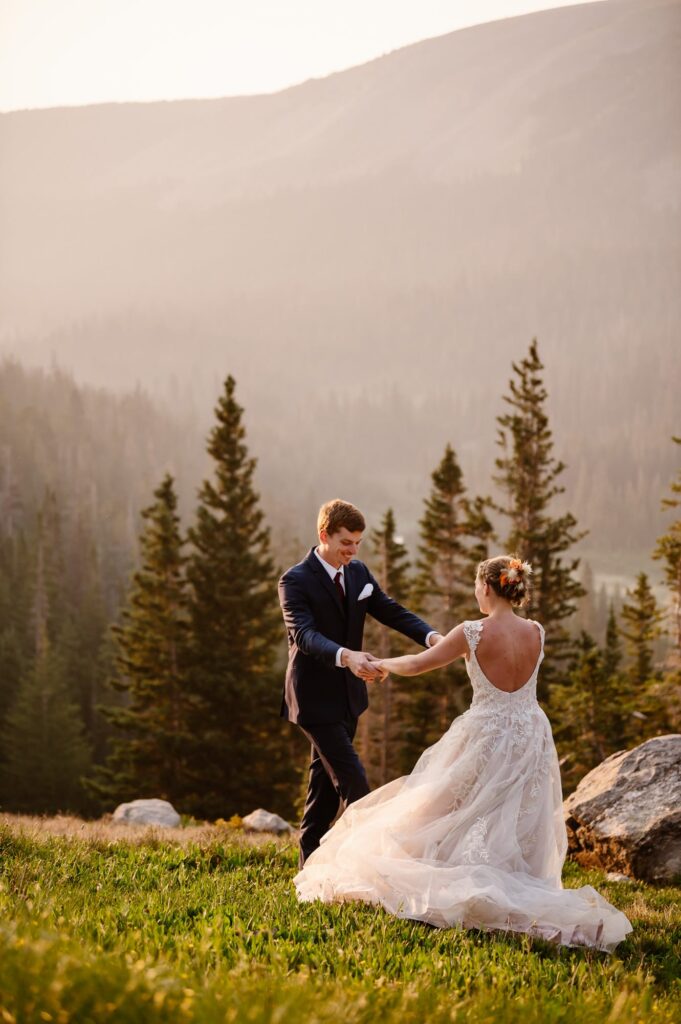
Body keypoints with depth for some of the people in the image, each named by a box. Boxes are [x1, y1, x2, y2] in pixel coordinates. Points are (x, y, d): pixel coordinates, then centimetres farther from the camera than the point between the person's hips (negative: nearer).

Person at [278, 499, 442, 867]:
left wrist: (431, 636, -17)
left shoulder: (358, 573, 5)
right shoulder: (296, 581, -18)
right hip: (315, 698, -8)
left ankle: (310, 863, 27)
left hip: (347, 695, 8)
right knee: (352, 780, -12)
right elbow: (304, 634, -31)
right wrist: (346, 656, -50)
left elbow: (392, 612, 2)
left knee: (327, 780, 16)